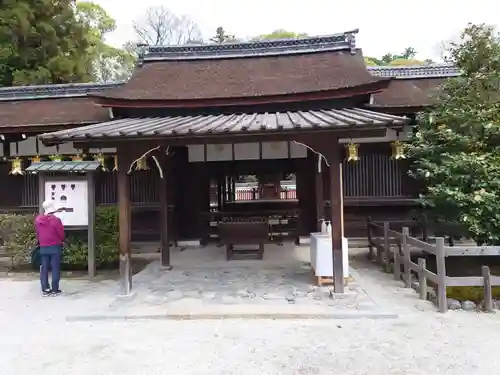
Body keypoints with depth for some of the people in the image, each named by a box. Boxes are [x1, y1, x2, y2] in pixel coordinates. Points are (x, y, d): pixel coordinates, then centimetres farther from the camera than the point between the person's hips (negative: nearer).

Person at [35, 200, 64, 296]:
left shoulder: (37, 219, -1)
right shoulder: (56, 220, -16)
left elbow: (37, 233, 8)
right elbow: (61, 234, -8)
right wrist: (62, 241, 12)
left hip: (43, 247, 4)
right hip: (55, 247, -4)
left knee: (44, 268, 10)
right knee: (55, 268, 2)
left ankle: (45, 289, 14)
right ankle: (55, 289, 6)